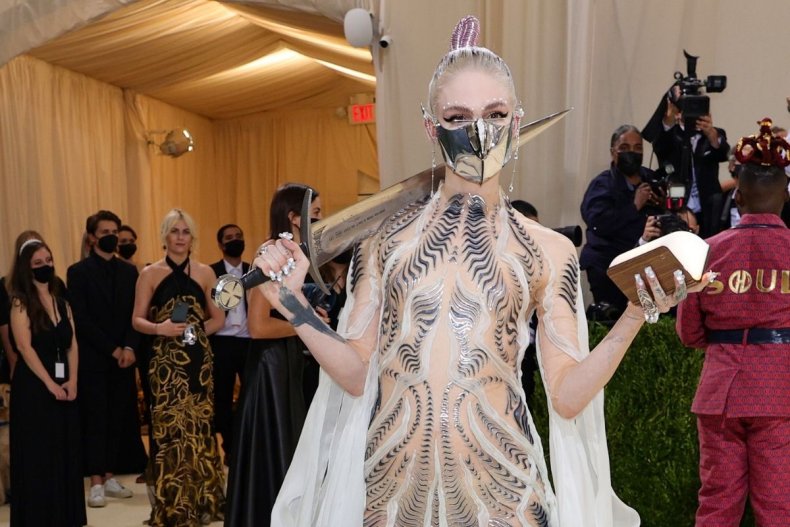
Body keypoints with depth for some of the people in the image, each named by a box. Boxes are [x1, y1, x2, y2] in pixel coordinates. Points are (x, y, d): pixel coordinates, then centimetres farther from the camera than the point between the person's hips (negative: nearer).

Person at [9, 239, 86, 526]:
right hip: (34, 387, -5)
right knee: (38, 455, 0)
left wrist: (72, 380, -5)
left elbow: (72, 343, 8)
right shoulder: (21, 303, -5)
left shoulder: (61, 301, 12)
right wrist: (50, 384, -15)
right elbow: (25, 347, -13)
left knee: (67, 451, 8)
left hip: (65, 386, 6)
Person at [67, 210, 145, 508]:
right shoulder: (78, 272, -1)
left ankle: (110, 478, 14)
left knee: (118, 420, 6)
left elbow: (136, 315, 7)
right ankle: (96, 484, 4)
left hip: (124, 357, 4)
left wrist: (130, 348, -9)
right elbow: (81, 319, -8)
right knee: (95, 421, -1)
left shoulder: (129, 272, 11)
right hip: (92, 359, -4)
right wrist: (112, 349, -12)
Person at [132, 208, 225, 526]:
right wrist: (160, 328, -18)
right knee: (168, 428, 0)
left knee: (198, 427, 7)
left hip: (198, 359, 2)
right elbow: (137, 320, 0)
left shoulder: (205, 273, 6)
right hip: (165, 361, -2)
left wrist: (194, 330, -7)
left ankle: (200, 500, 20)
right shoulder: (150, 274, 2)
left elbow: (218, 319, 8)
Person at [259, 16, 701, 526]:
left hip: (496, 481, -1)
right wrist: (294, 304, -9)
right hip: (392, 478, 1)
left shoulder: (549, 251, 0)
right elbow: (356, 374, 2)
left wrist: (635, 316, -13)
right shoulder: (384, 232, 1)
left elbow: (567, 396, -3)